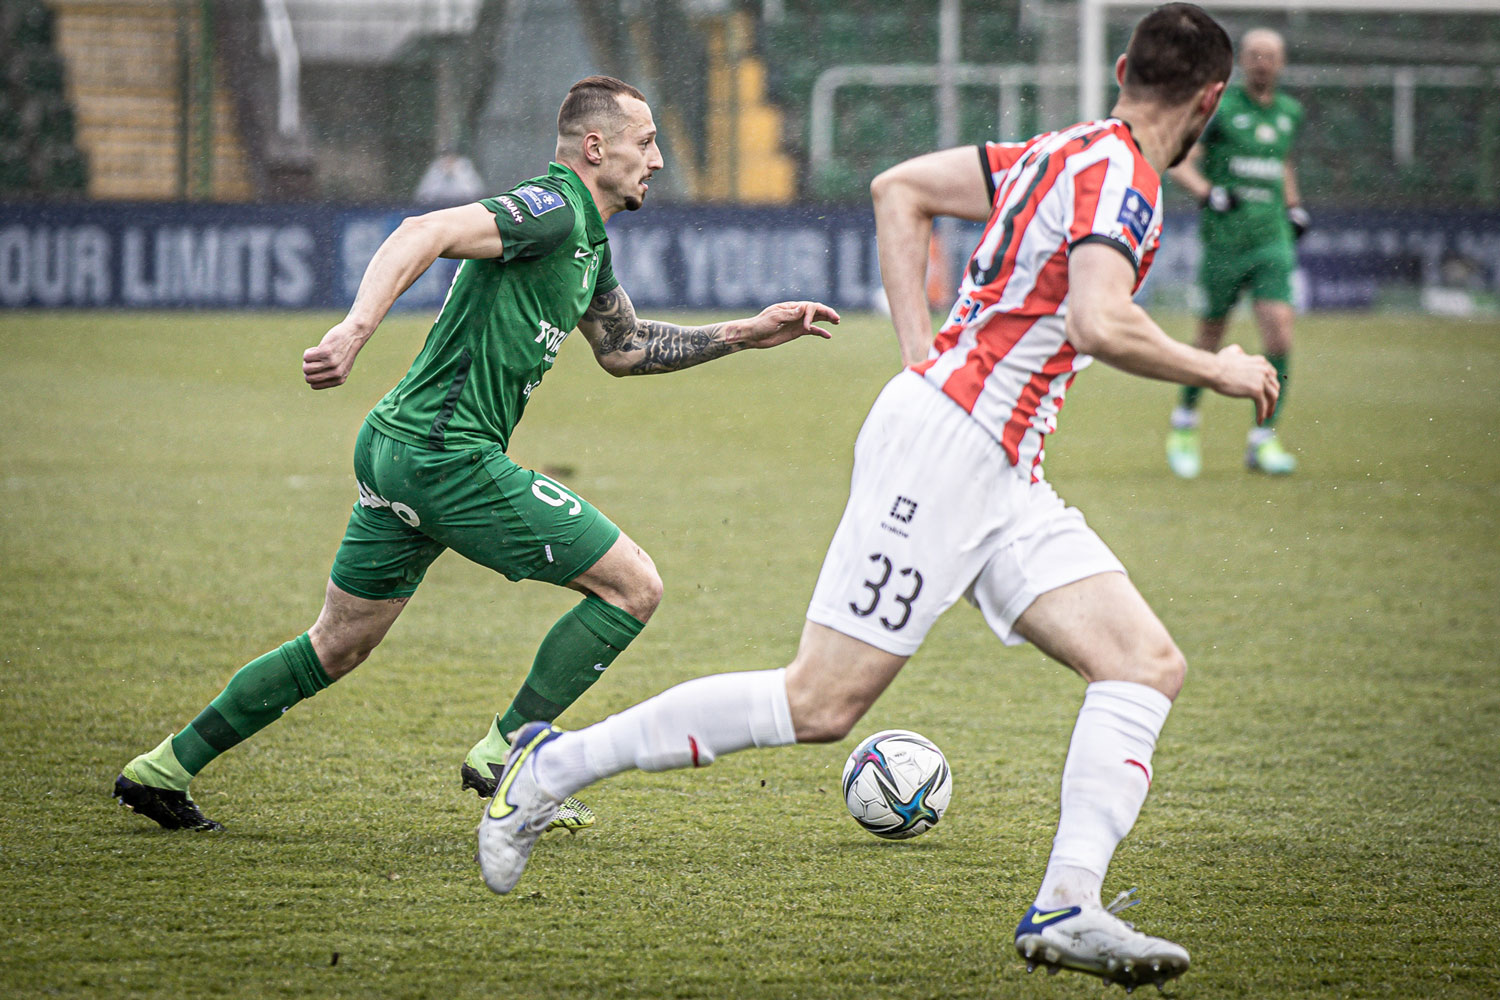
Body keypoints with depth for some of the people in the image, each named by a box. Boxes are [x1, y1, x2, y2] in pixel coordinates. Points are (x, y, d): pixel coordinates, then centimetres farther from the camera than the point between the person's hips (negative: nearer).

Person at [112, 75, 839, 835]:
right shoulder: (552, 210, -12)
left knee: (337, 645, 18)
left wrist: (745, 335, 27)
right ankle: (507, 752, 1)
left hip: (396, 453, 10)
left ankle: (165, 768, 21)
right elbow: (424, 233, -26)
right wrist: (356, 329, -40)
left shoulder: (586, 242, 19)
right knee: (633, 585, -5)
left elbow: (624, 350, 32)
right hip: (447, 453, -10)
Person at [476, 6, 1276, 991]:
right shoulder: (1118, 177, -11)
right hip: (942, 439, -10)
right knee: (820, 704, -9)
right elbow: (1098, 325, -27)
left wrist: (926, 348, 15)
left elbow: (900, 188, 21)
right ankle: (555, 764, 3)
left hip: (1000, 476, 10)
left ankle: (1067, 910, -12)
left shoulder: (1061, 154, 16)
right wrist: (1216, 371, -11)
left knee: (1150, 664, -2)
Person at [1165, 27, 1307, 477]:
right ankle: (1184, 424, 30)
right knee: (1210, 341, 5)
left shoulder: (1289, 112, 13)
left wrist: (1295, 207, 19)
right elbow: (1179, 164, -6)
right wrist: (1210, 193, -22)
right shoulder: (1219, 107, -4)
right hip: (1225, 240, -3)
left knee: (1279, 333, -12)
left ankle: (1263, 440, -4)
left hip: (1273, 241, 3)